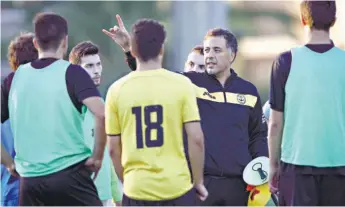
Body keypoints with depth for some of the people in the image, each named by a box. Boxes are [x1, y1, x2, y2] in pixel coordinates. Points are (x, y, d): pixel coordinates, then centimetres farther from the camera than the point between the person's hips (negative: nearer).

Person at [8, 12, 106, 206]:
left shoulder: (17, 77, 8)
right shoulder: (72, 73, -6)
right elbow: (102, 114, -17)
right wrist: (97, 157, -7)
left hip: (30, 179, 4)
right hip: (69, 174, -4)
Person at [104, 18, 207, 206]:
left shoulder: (117, 90, 0)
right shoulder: (181, 84, -4)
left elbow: (114, 148, 4)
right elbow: (196, 139, -6)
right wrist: (198, 181, 5)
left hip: (137, 190, 1)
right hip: (177, 187, -1)